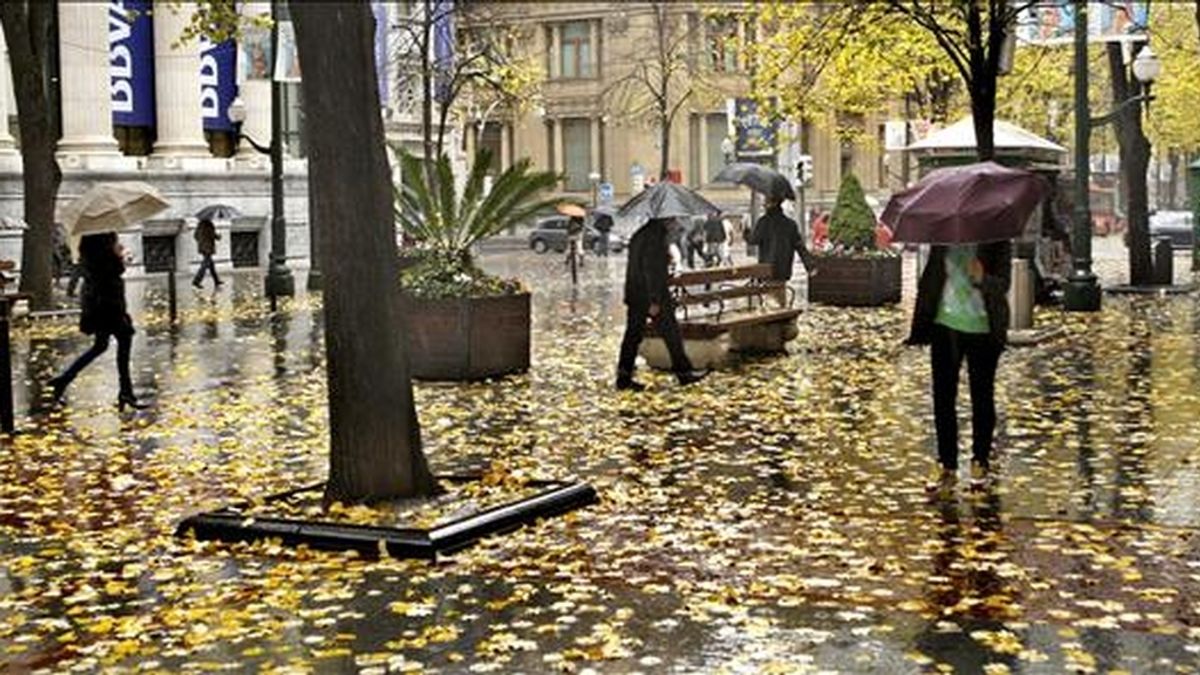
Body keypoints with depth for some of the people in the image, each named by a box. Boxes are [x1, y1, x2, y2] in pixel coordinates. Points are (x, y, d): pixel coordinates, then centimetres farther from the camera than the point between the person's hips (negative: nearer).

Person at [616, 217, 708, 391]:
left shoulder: (639, 236, 14)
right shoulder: (654, 238, -15)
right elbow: (652, 271, -21)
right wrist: (655, 301, -21)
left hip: (634, 295, 9)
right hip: (651, 295, -9)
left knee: (633, 334, 7)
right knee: (671, 332, 2)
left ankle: (624, 377, 6)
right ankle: (683, 372, 10)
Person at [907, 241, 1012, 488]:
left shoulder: (997, 242, -6)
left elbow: (1003, 283, -11)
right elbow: (930, 276, 10)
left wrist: (982, 279, -33)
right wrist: (922, 323, 8)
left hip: (982, 327, -2)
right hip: (945, 323, 2)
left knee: (982, 397, 8)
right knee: (943, 396, 3)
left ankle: (981, 460, 24)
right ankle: (947, 463, 12)